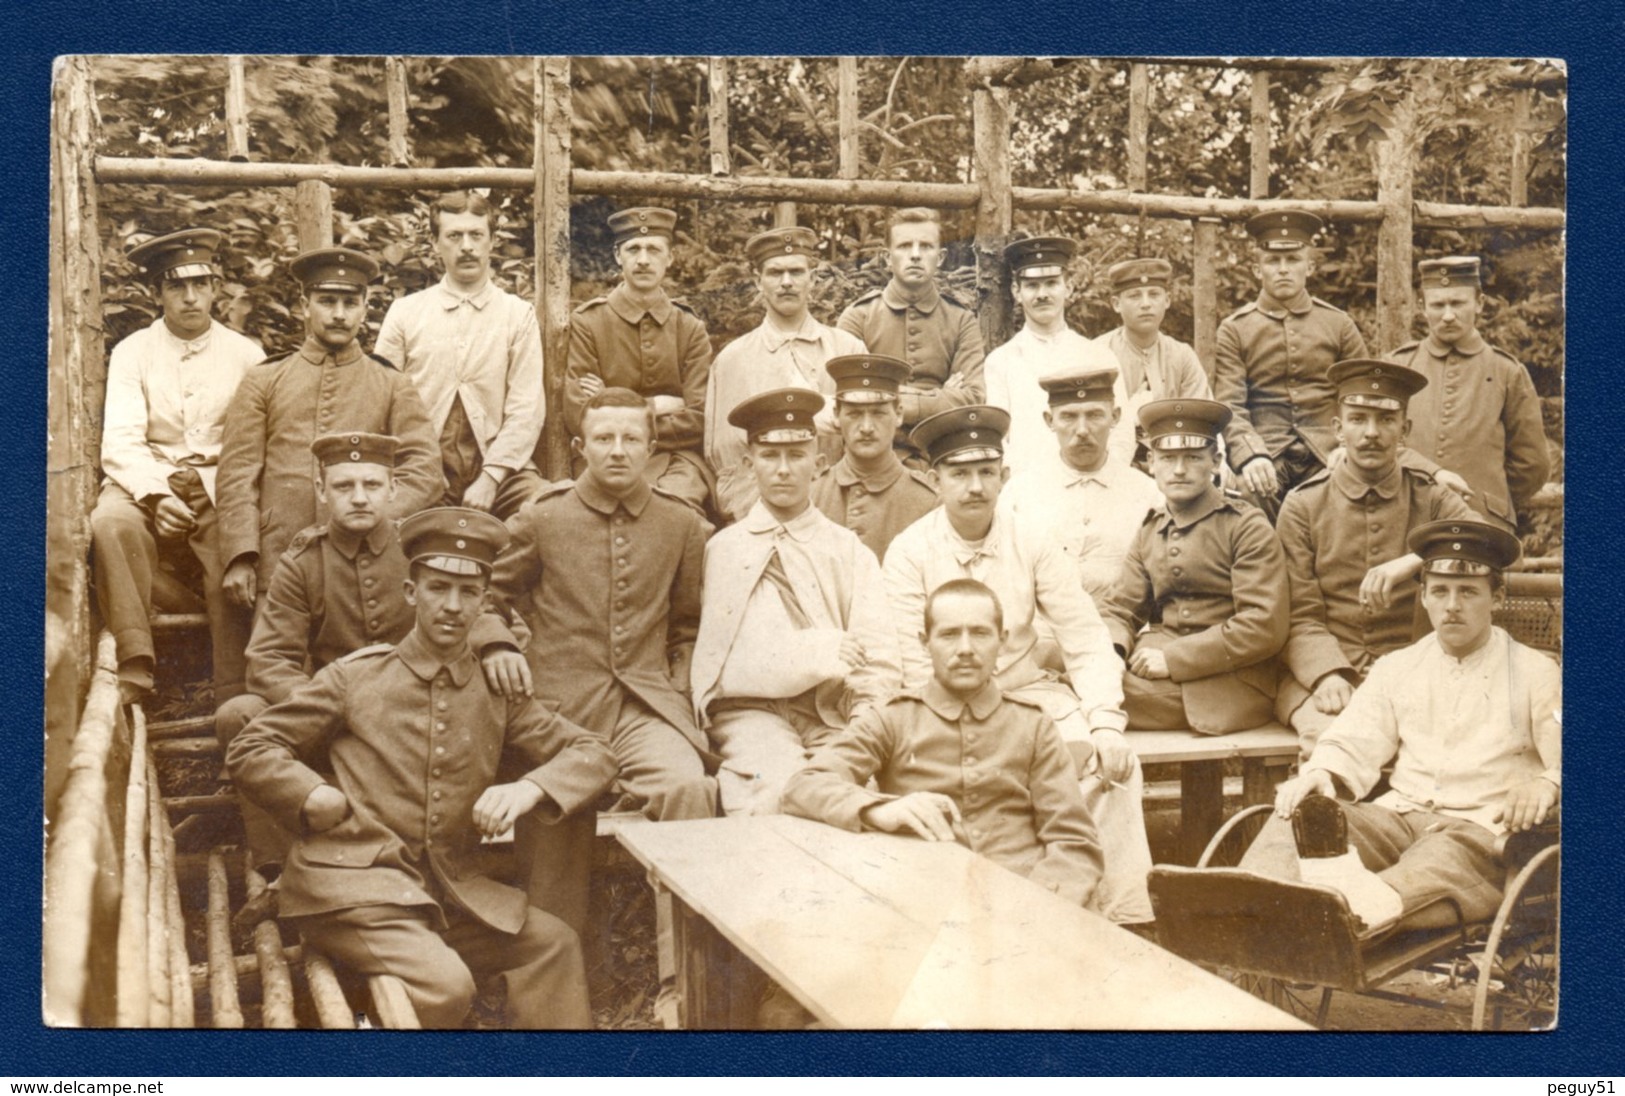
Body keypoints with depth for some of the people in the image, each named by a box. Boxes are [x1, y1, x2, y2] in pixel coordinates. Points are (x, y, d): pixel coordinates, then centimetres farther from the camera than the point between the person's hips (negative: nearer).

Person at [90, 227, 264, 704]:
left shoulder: (246, 353, 10)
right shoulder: (131, 352, 9)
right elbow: (120, 441, -3)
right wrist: (157, 494, -22)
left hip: (222, 486, 0)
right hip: (147, 481, 1)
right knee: (111, 520, -33)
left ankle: (236, 697, -27)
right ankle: (133, 671, -33)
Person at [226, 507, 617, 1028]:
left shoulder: (495, 693, 11)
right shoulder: (355, 676, 3)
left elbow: (593, 752, 10)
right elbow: (249, 749, 5)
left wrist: (529, 788, -9)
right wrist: (321, 800, -11)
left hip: (453, 889, 4)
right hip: (353, 885, -4)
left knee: (553, 943, -11)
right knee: (444, 984, -26)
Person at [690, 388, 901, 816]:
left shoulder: (850, 551, 15)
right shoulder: (724, 548, 11)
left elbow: (879, 661, 4)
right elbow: (724, 663, -1)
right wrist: (817, 655, -14)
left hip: (834, 719, 2)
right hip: (751, 715, -1)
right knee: (779, 792, -31)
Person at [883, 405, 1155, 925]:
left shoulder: (1032, 545, 0)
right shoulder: (909, 552, -8)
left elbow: (1087, 642, -5)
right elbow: (916, 668, -11)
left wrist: (1106, 725, -20)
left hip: (1031, 693, 3)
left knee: (1113, 762, -20)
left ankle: (1122, 914, -12)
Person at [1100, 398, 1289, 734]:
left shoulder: (1247, 527, -3)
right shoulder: (1149, 532, 15)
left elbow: (1266, 627, -12)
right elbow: (1120, 610, 13)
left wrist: (1173, 659, -17)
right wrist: (1110, 650, -12)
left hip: (1225, 687, -6)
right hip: (1157, 673, 6)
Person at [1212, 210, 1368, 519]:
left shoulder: (1339, 325, 13)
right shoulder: (1234, 330, 7)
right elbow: (1229, 406, -3)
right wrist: (1250, 456, -21)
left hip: (1327, 462, 2)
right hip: (1265, 467, -2)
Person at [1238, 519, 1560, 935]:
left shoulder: (1536, 674, 12)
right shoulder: (1396, 668, 22)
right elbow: (1354, 745, 12)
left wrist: (1546, 785, -24)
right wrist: (1322, 773, -12)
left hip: (1485, 830, -3)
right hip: (1401, 818, 3)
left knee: (1454, 853, -40)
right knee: (1303, 815, -27)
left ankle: (1372, 904, -70)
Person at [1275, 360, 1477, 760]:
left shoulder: (1431, 498, 9)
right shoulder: (1302, 505, 5)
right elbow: (1300, 616, -1)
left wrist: (1412, 561, -27)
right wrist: (1327, 674, -21)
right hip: (1322, 673, -3)